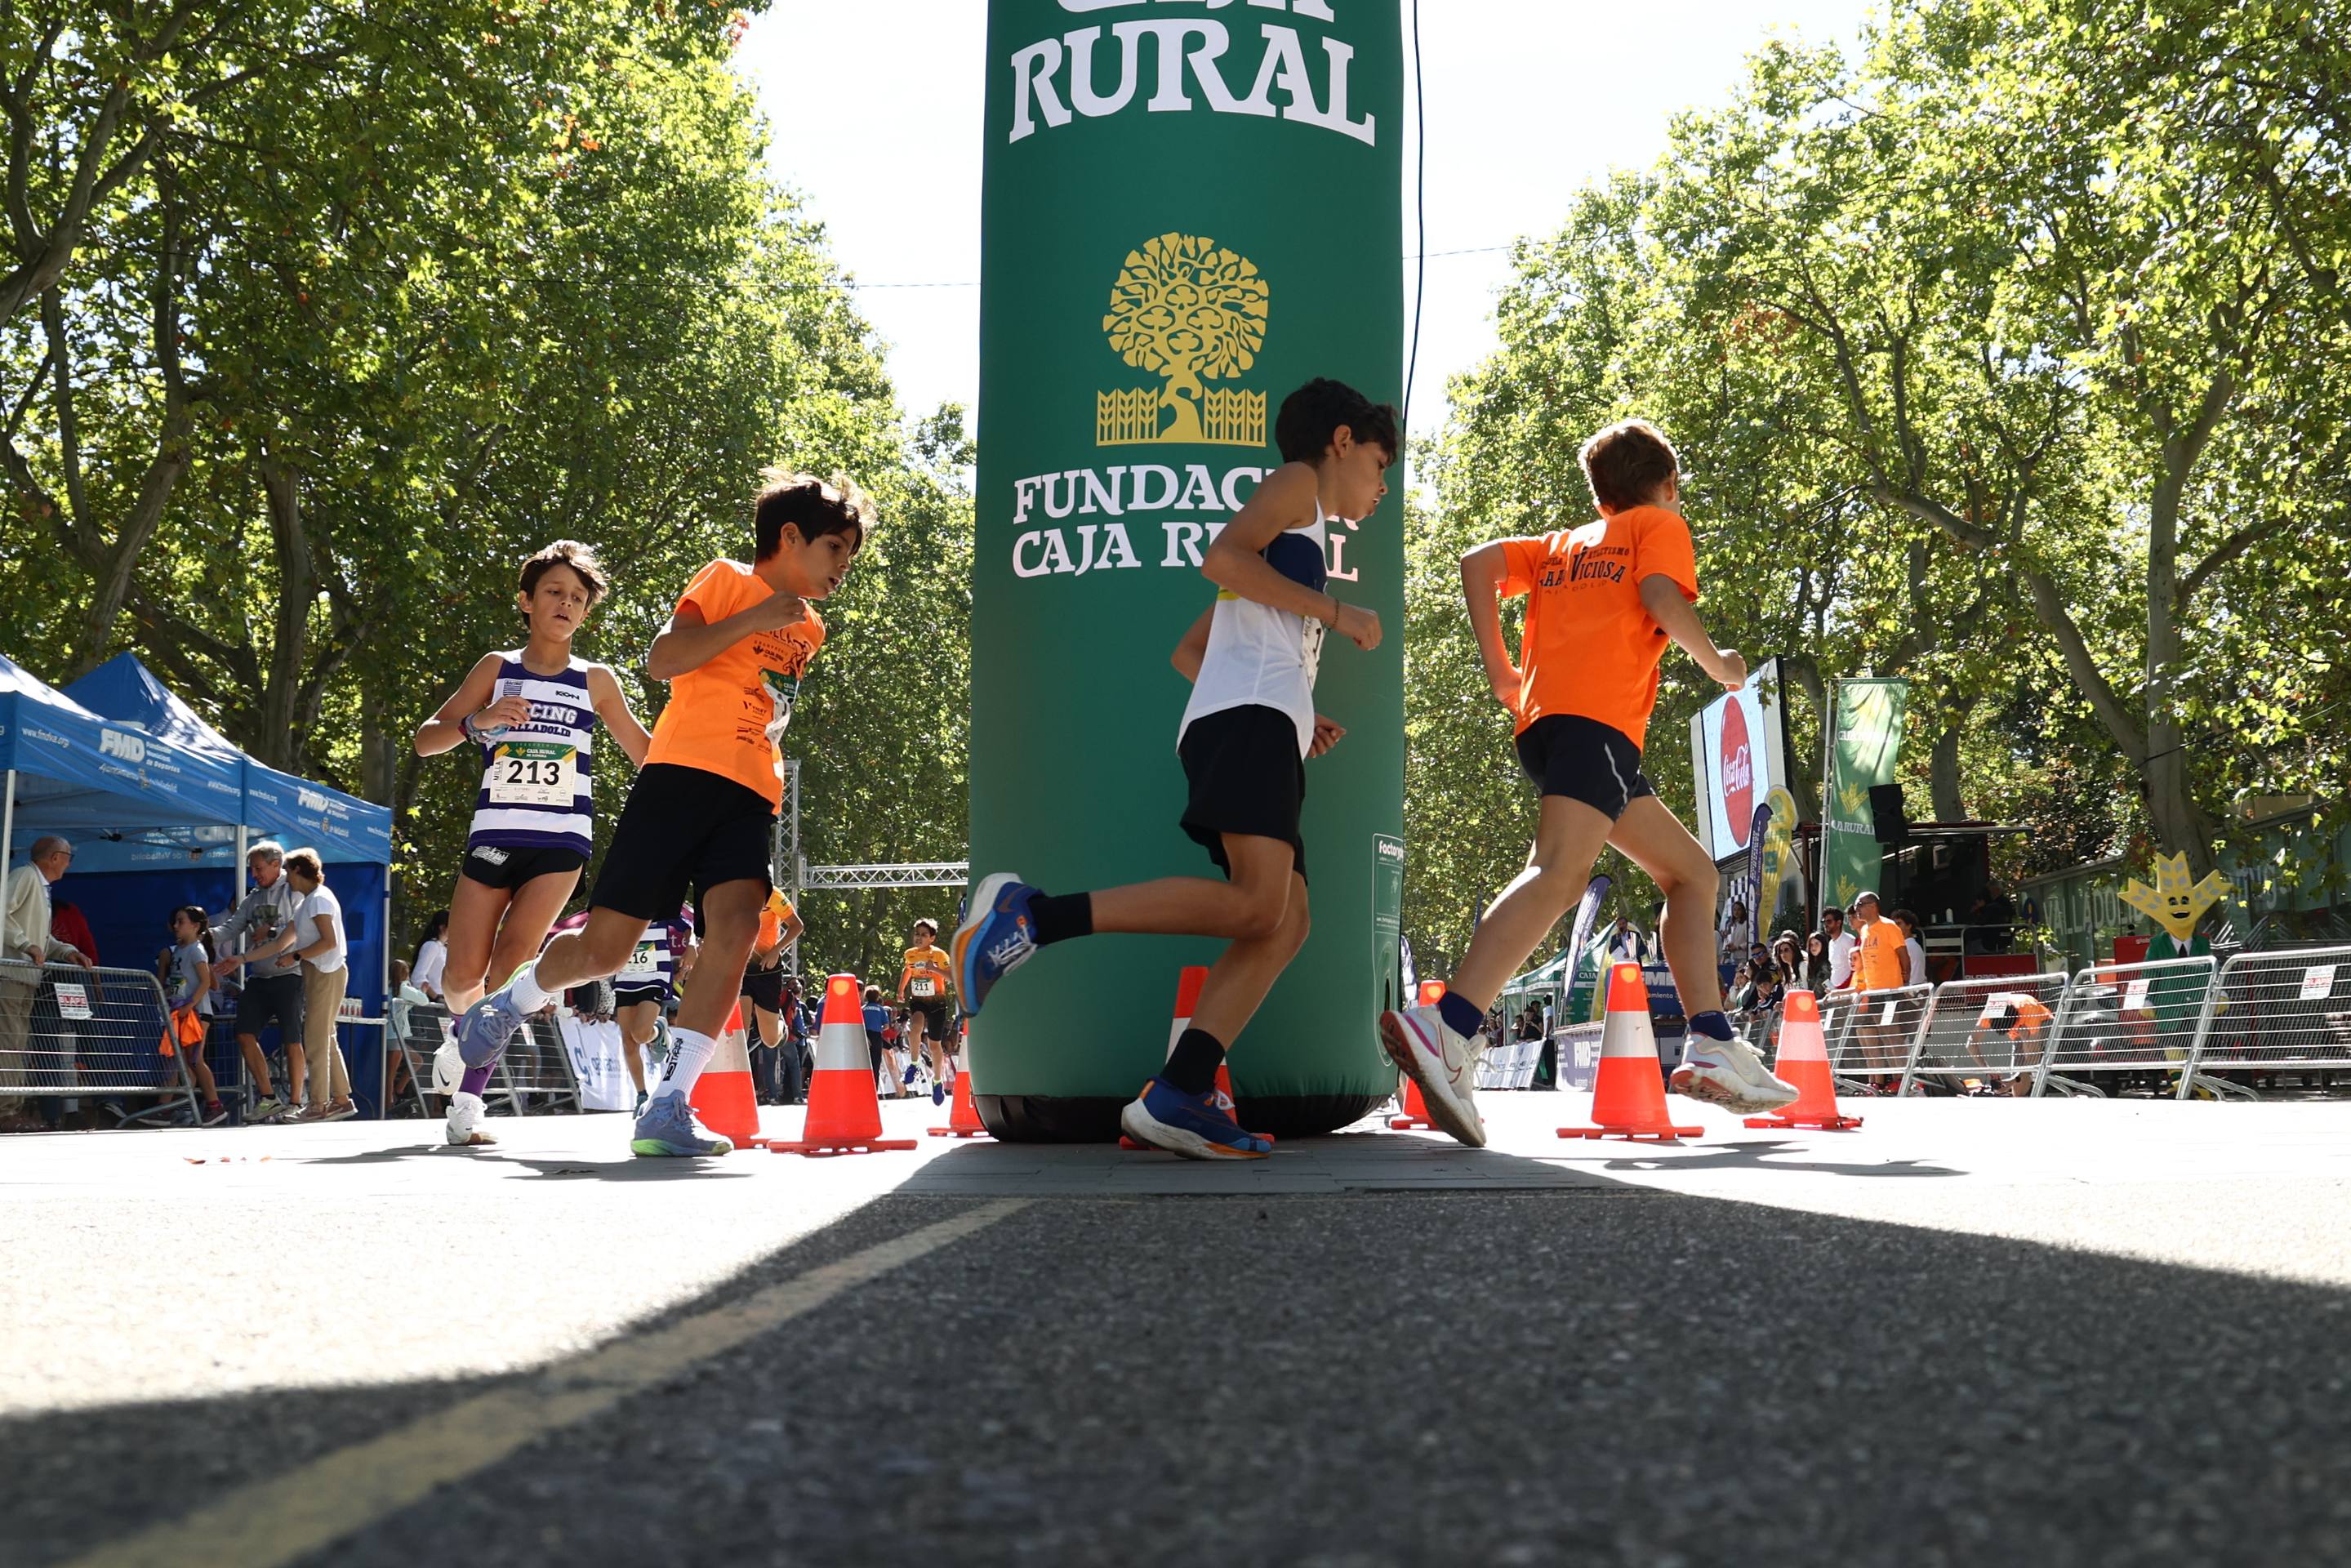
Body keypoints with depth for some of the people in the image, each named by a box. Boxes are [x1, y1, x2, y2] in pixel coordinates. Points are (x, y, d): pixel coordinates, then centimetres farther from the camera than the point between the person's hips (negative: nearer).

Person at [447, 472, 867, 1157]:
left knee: (736, 927, -22)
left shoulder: (807, 629, 24)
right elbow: (662, 660, -10)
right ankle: (508, 1005, 26)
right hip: (684, 774, -5)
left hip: (751, 798, 5)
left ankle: (668, 1108, -23)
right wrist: (753, 619, -13)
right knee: (605, 946, -6)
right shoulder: (726, 580, 4)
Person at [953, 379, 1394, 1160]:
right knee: (1254, 905, -25)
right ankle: (1031, 914, -27)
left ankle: (1177, 1098, -16)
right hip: (1250, 714, -10)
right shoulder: (1297, 481, 10)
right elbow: (1223, 556, -11)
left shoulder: (1295, 541, 37)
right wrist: (1335, 612, -6)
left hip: (1248, 733, 10)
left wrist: (1296, 721, 29)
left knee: (1285, 926, -4)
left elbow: (1188, 651, 34)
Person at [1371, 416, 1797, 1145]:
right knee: (1560, 873, -26)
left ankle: (1713, 1051, 8)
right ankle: (1443, 1030, -44)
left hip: (1544, 714, 8)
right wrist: (1720, 666, 9)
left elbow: (1478, 562, 17)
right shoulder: (1660, 525, 15)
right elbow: (1663, 599, -5)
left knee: (1693, 872, 16)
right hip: (1595, 719, -8)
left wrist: (1498, 667, 16)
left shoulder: (1563, 544, 31)